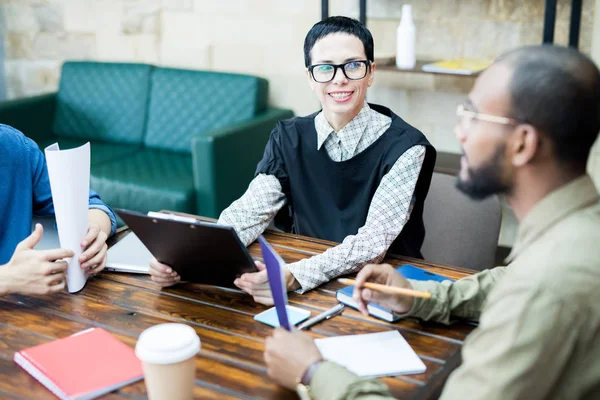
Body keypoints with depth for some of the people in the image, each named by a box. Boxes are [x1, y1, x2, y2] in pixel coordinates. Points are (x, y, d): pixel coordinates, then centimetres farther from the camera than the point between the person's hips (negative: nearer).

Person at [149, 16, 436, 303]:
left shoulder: (404, 147, -12)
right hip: (304, 290, 3)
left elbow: (375, 239, -22)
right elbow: (249, 213, -9)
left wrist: (295, 276, -38)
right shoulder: (288, 138, 1)